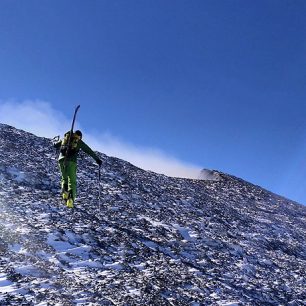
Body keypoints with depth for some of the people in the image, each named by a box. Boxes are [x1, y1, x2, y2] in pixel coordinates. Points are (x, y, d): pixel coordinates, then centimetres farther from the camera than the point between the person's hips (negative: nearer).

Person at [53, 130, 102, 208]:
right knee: (72, 181, 1)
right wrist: (97, 159, 18)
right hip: (71, 161, -3)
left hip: (61, 160, 3)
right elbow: (89, 151, 14)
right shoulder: (79, 141, 14)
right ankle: (70, 199, -20)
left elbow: (55, 145, 30)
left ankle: (65, 192, -5)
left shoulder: (65, 138, 21)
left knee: (64, 178, 22)